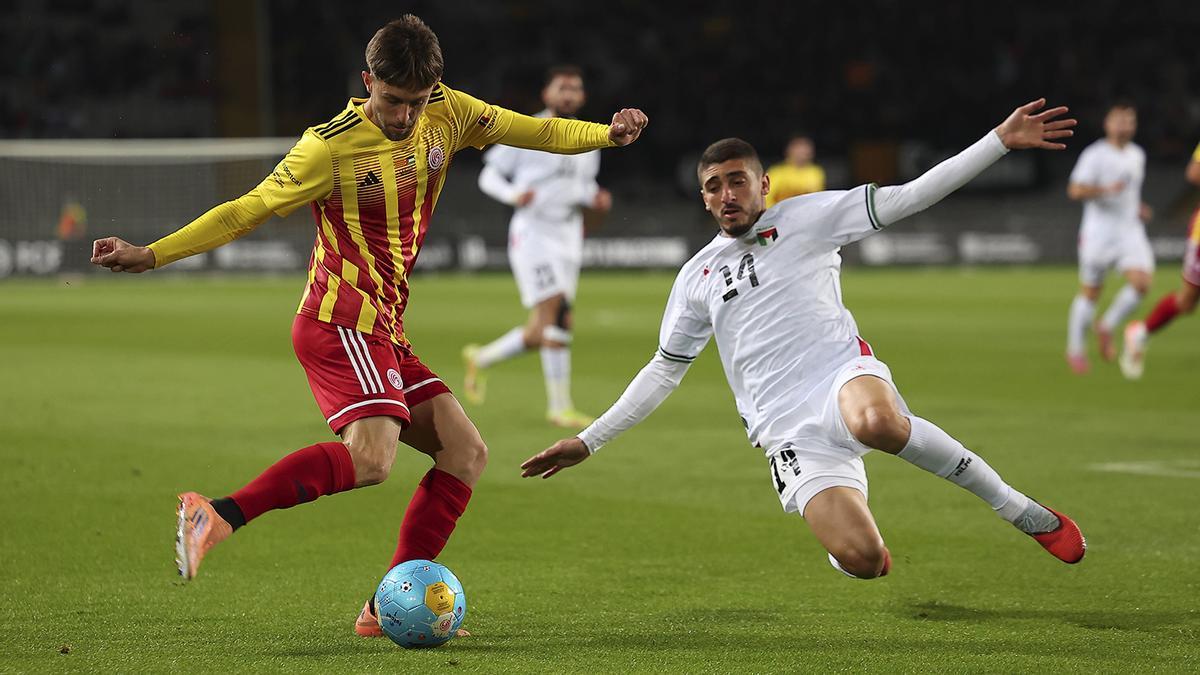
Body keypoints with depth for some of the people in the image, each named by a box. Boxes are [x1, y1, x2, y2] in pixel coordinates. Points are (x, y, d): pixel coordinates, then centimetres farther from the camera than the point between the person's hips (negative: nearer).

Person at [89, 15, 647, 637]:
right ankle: (218, 515, -29)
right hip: (340, 323, -8)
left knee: (465, 452, 1)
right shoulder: (331, 146, -12)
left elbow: (531, 131, 15)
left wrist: (606, 134, 1)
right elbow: (246, 212, -8)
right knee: (370, 457, -28)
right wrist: (150, 255, -13)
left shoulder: (446, 114, 6)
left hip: (384, 335, 8)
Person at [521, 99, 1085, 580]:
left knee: (878, 423, -43)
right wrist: (588, 441, 19)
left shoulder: (805, 219, 9)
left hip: (845, 377, -1)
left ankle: (1013, 506, -20)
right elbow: (663, 371, 25)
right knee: (862, 561, -23)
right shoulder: (697, 276, 17)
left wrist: (1001, 140, -8)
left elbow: (910, 196, 2)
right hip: (789, 435, 2)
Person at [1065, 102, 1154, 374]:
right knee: (1090, 292, 2)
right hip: (1098, 235, -5)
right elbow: (1075, 190, -19)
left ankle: (1107, 327, 7)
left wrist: (1138, 208, 12)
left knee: (1141, 282, -16)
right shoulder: (1095, 155, -10)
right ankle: (1075, 348, 19)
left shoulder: (1137, 155, 12)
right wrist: (1106, 189, -32)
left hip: (1130, 232, 5)